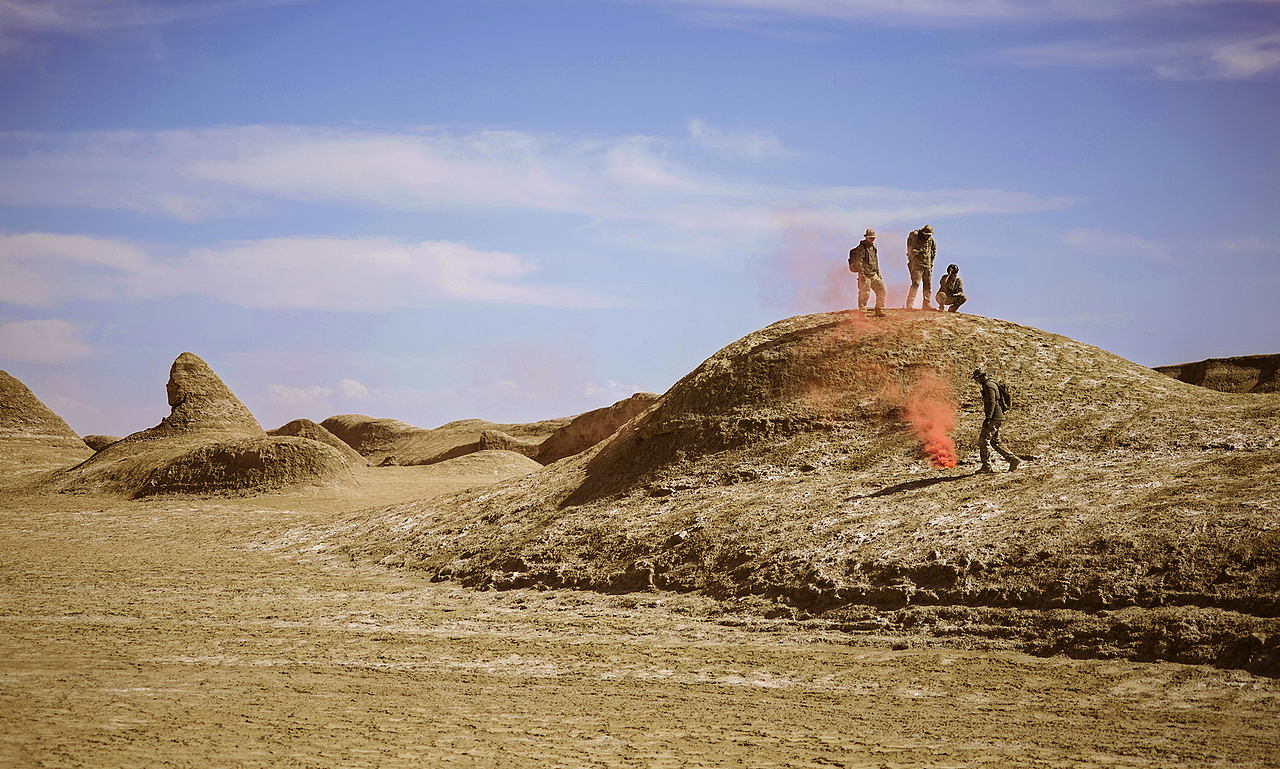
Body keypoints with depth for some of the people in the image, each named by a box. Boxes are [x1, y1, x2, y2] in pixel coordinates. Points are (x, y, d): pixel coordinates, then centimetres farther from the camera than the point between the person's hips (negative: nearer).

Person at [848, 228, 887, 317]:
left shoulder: (873, 247, 15)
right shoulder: (861, 248, -11)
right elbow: (858, 262, -18)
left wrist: (878, 273, 20)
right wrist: (862, 275, -24)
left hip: (874, 275, 8)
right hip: (865, 275, -8)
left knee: (881, 290, 3)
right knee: (864, 295, -5)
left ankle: (879, 311, 12)